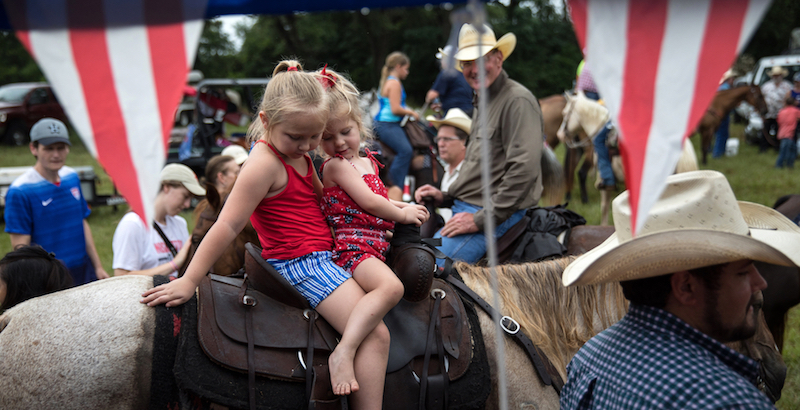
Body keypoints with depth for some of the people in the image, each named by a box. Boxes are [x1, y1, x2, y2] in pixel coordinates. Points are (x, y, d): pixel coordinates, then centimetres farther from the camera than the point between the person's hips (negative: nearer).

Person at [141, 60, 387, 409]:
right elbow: (228, 226, -21)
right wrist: (189, 281, -19)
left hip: (320, 256, 10)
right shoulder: (264, 163, -19)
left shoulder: (298, 152, 10)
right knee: (376, 336, -16)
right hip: (301, 263, -10)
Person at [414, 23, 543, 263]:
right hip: (464, 208, 10)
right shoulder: (483, 103, 22)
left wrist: (482, 219, -19)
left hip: (497, 216, -10)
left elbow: (524, 169, -21)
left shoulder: (518, 100, -11)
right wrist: (445, 196, 12)